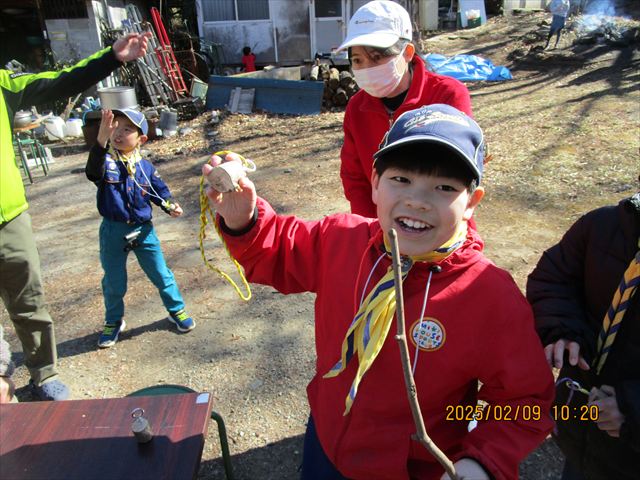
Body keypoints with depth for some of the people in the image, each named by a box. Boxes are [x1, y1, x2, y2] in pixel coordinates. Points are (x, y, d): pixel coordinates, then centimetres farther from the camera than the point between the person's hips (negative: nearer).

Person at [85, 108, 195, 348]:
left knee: (161, 274, 12)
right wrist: (101, 139, -52)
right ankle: (114, 322, 37)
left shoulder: (146, 167, -4)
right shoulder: (106, 161, -13)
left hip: (143, 229, 1)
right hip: (113, 232, -1)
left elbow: (159, 190, 9)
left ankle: (177, 310, 34)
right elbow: (93, 172, -37)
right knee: (114, 282, 14)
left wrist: (170, 206, -12)